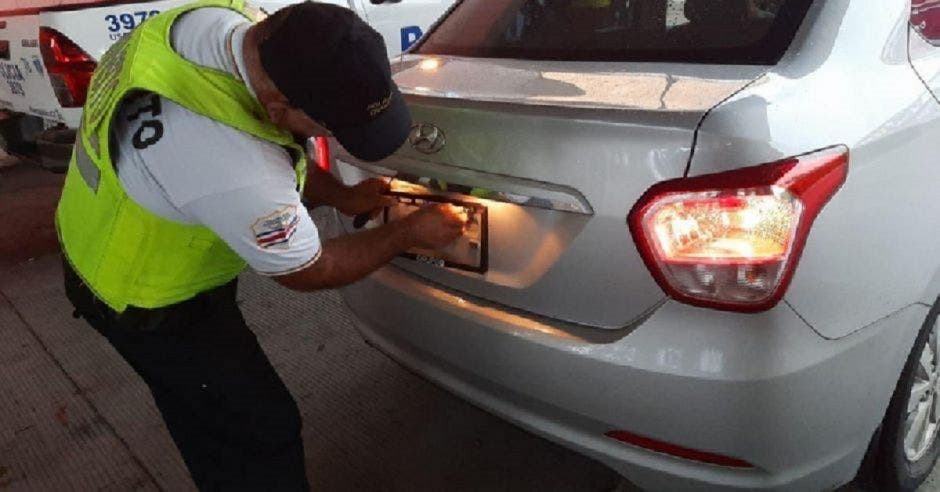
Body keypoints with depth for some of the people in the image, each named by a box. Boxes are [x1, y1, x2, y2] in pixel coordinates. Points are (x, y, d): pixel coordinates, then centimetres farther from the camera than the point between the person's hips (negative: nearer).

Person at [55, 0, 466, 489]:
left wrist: (340, 196, -4)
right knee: (264, 430, 5)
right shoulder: (236, 174, -42)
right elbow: (309, 271, -20)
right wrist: (408, 233, -10)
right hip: (147, 302, -8)